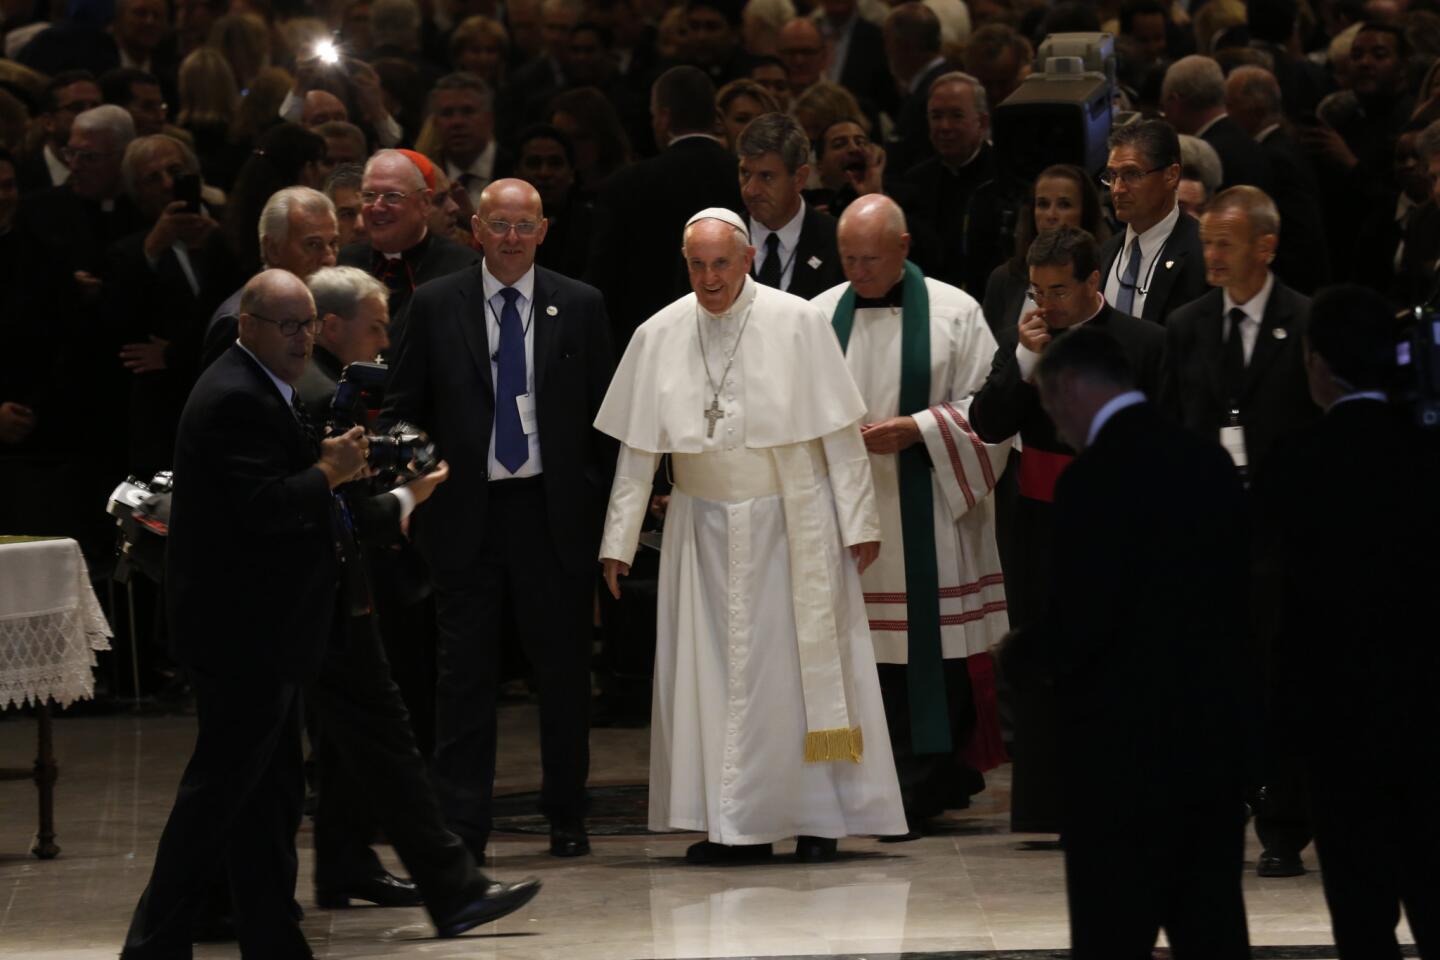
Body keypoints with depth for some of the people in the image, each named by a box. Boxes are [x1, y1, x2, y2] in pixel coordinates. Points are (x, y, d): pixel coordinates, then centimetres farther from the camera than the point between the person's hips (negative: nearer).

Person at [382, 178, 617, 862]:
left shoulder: (579, 307, 5)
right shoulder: (435, 306, 4)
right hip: (468, 514, -1)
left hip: (554, 511, 1)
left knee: (563, 668, 6)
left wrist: (606, 502, 3)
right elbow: (403, 409, 6)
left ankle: (566, 817, 19)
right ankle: (461, 825, 1)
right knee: (465, 671, -2)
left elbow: (605, 413, 8)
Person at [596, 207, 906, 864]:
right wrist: (619, 541, 2)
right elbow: (637, 449, 4)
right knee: (713, 672, 1)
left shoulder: (797, 324, -7)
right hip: (705, 530, 3)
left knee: (802, 669, 1)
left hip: (792, 523, -2)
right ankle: (736, 825, 5)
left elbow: (839, 432, -5)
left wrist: (859, 524, -7)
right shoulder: (659, 337, 0)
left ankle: (816, 819, 7)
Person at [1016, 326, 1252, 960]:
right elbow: (1235, 595, 12)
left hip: (1126, 747, -7)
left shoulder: (1098, 478, -16)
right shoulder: (1209, 462, 7)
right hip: (1216, 735, 7)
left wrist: (1021, 652, 1)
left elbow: (1079, 628, -18)